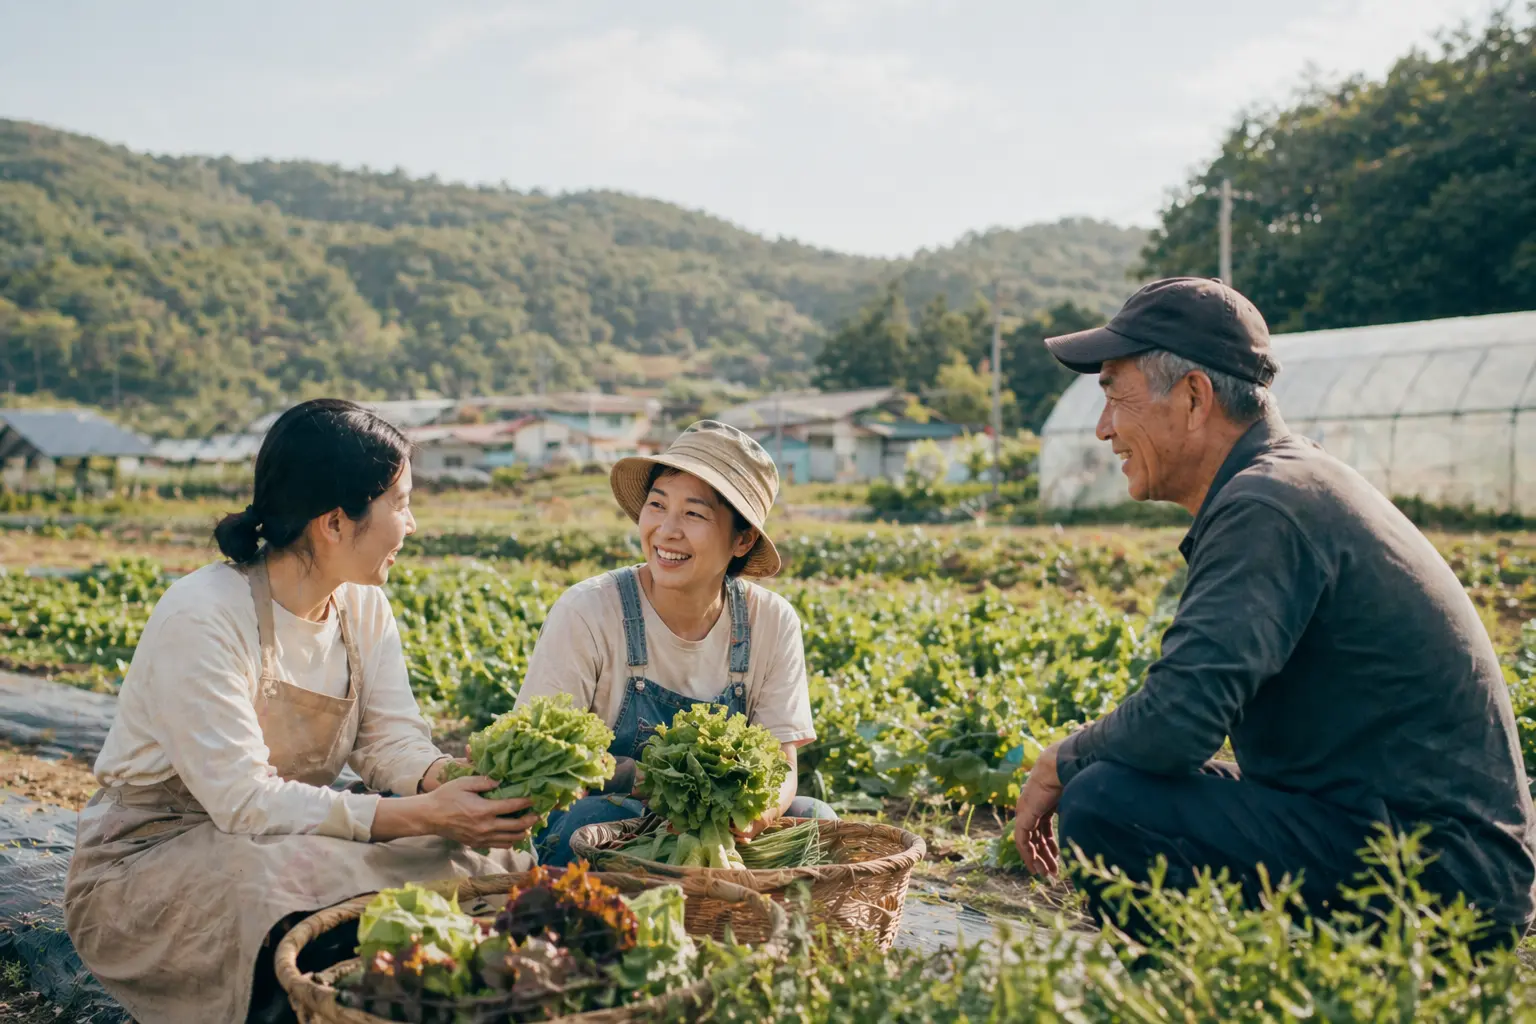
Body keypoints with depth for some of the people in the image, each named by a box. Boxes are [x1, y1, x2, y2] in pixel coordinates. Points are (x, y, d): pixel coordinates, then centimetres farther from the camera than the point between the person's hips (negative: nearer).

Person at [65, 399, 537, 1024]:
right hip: (148, 866, -7)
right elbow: (245, 801, -28)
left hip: (285, 845, 7)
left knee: (477, 856, -14)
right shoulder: (202, 619, -23)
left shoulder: (363, 605, 1)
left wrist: (450, 780, -27)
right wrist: (422, 816, -34)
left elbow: (391, 739, -4)